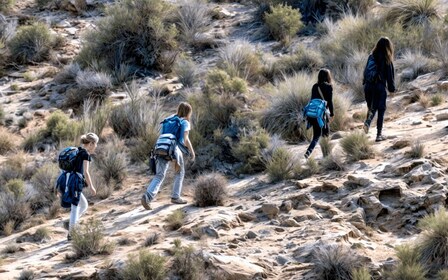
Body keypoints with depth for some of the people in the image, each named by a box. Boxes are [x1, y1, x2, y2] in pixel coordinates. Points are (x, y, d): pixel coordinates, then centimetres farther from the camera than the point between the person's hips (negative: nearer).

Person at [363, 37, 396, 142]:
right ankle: (379, 134, 6)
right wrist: (392, 88, 2)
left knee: (372, 107, 18)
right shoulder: (387, 59, -8)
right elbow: (390, 75, -6)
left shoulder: (371, 57, 5)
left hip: (368, 86, 4)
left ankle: (367, 122, -12)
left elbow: (366, 71, 9)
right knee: (381, 110, 5)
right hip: (380, 87, -4)